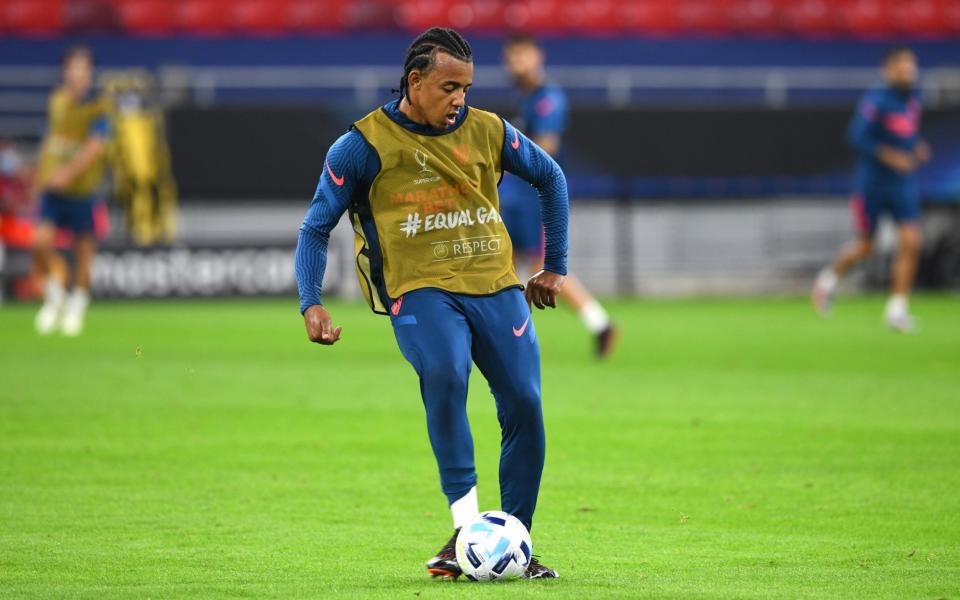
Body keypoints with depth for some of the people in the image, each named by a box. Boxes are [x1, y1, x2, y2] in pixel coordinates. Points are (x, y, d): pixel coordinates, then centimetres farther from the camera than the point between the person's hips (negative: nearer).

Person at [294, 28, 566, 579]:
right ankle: (466, 524, -30)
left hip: (496, 286, 4)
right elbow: (317, 227, 4)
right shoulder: (365, 145, -1)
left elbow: (551, 177, 25)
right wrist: (311, 303, -9)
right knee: (446, 373, -33)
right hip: (421, 290, -4)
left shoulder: (488, 131, 8)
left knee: (524, 403, -11)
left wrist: (556, 266, 23)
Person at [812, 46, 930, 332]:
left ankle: (897, 308, -3)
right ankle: (831, 277, 35)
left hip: (904, 185, 5)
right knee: (865, 247, 5)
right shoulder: (875, 101, -15)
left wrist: (918, 149, 7)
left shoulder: (913, 100, 8)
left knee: (911, 242, -10)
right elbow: (857, 136, -21)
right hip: (872, 182, -5)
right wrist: (889, 156, -27)